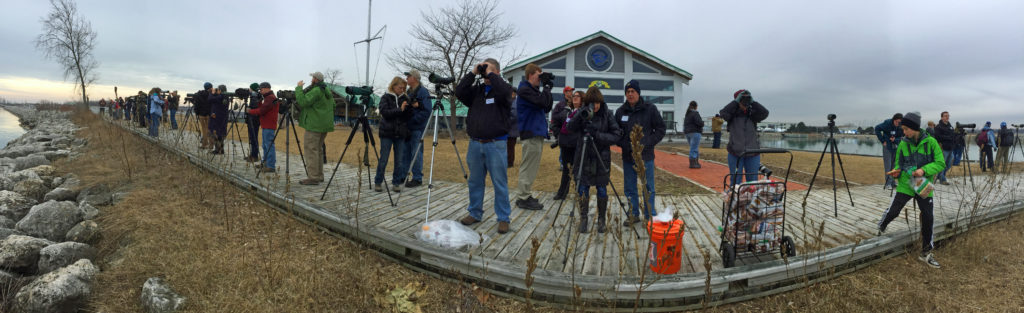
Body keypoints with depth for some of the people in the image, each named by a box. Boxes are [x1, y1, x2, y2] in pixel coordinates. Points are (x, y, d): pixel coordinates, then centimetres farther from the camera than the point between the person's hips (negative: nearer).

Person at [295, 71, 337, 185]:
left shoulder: (315, 91, -15)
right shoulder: (327, 91, 15)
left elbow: (303, 102, -22)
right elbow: (333, 105, 23)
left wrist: (299, 88, -12)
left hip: (314, 126, -10)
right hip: (325, 125, 10)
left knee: (311, 150, -7)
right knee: (318, 150, 15)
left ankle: (313, 177, -9)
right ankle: (319, 176, 19)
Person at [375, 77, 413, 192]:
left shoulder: (405, 98, 9)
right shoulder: (386, 98, 2)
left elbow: (409, 117, 7)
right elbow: (385, 112, -13)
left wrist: (409, 107, -11)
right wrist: (400, 109, -20)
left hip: (400, 134, 3)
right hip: (387, 133, -3)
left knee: (399, 160, 3)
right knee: (383, 160, 1)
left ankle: (396, 183, 12)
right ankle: (377, 183, 12)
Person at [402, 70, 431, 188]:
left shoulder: (423, 92, -9)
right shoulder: (408, 92, 16)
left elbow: (426, 111, -17)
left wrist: (413, 120, -18)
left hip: (417, 128, -8)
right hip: (407, 127, 8)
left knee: (416, 153, -4)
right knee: (404, 152, 12)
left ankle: (417, 179, 4)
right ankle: (402, 176, 21)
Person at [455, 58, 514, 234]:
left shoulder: (503, 88, 3)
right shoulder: (476, 90, 14)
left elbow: (504, 92, -20)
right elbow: (459, 92, 0)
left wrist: (490, 74, -9)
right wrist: (472, 74, 0)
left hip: (496, 145, -4)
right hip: (475, 144, 5)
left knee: (500, 183, -2)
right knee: (475, 182, 12)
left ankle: (503, 219, 5)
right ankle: (475, 213, 25)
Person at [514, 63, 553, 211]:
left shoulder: (534, 89, 18)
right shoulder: (524, 90, -10)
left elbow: (546, 108, 16)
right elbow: (542, 102, -23)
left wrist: (547, 90, 5)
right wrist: (547, 87, -9)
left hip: (537, 132, 10)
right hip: (531, 133, -10)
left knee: (531, 167, 14)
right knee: (528, 167, -7)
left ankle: (524, 195, 22)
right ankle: (522, 198, -2)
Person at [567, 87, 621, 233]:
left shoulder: (606, 115, -3)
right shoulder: (582, 113, -1)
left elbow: (616, 135, -8)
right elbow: (571, 128, -16)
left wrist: (598, 135, -21)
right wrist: (580, 115, -32)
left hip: (601, 157, -1)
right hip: (584, 156, 1)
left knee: (602, 190, 2)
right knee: (583, 189, 1)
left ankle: (601, 219, 19)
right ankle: (583, 219, 17)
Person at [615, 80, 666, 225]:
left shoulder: (650, 109, -3)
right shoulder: (620, 111, 4)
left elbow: (660, 130, -1)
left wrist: (646, 144, -12)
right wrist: (624, 144, -7)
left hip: (646, 156, -3)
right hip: (627, 156, 3)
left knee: (648, 187, 5)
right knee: (629, 187, 10)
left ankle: (650, 216, 17)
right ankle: (634, 215, 23)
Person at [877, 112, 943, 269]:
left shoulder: (930, 142, -7)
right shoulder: (903, 144, -1)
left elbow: (940, 163, -7)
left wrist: (924, 170, -23)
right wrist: (896, 171, -12)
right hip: (905, 185, 1)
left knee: (928, 218, 1)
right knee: (893, 211, -7)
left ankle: (926, 253, 14)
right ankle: (881, 228, 26)